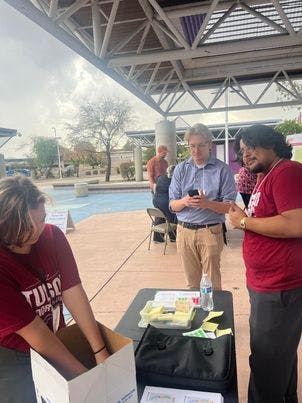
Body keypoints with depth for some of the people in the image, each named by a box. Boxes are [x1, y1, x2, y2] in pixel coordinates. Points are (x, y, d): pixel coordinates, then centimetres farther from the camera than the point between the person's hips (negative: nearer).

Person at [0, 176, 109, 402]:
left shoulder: (53, 237, -15)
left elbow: (73, 293, -17)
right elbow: (34, 332, -27)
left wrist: (100, 351, -18)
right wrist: (85, 376, -22)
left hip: (58, 342, 5)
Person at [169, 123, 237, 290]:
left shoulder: (222, 169, -2)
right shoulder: (181, 169, 7)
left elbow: (229, 206, -5)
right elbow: (172, 205, 5)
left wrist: (207, 203, -23)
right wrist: (184, 202, -17)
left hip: (210, 231, -3)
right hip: (184, 231, 3)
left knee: (212, 283, 5)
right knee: (191, 282, 14)